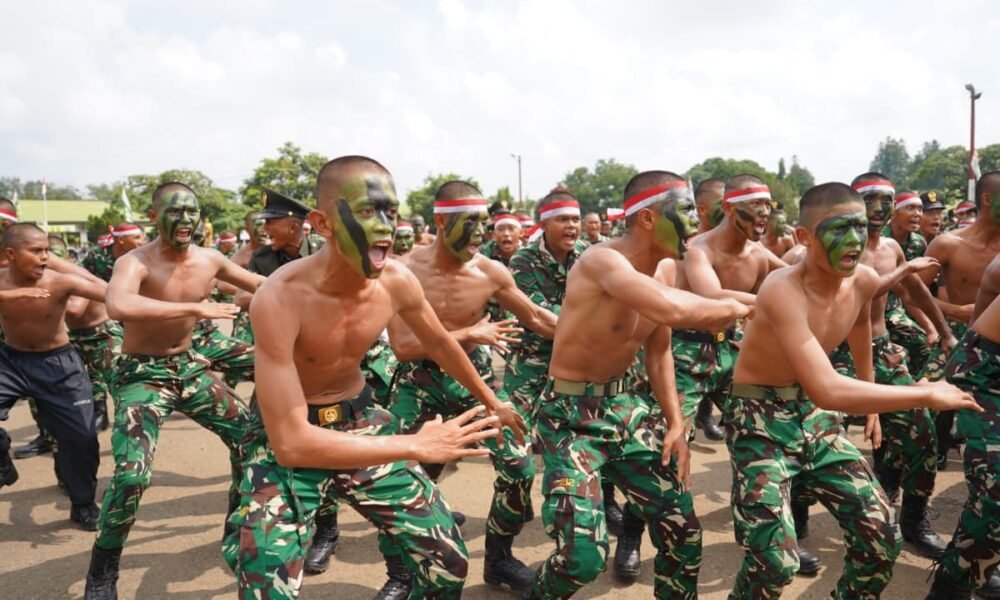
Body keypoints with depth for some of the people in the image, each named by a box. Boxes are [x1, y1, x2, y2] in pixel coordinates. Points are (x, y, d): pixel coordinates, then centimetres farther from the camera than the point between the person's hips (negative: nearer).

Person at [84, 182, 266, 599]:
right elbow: (118, 307, -44)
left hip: (189, 367, 6)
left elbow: (263, 285, 13)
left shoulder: (209, 260, -3)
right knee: (132, 474, -20)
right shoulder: (135, 262, -21)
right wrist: (196, 308, -43)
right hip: (143, 375, -6)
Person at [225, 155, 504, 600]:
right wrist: (415, 447, -31)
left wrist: (492, 401, 20)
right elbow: (291, 443, -33)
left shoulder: (397, 281, -14)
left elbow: (440, 343, 9)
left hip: (360, 419, 5)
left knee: (449, 559, 6)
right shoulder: (280, 299, -30)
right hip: (286, 438, -4)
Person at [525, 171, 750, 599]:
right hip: (571, 416, -8)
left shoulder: (659, 274, 3)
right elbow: (671, 310, -41)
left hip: (624, 406, 8)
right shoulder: (602, 260, -23)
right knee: (585, 554, -13)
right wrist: (734, 307, -22)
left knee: (682, 526, 10)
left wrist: (675, 422, 9)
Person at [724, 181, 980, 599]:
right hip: (759, 417, -7)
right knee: (775, 559, -16)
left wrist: (870, 397, 30)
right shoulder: (783, 292, -30)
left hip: (813, 414, 7)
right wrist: (927, 395, -28)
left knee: (881, 533, 7)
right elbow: (827, 391, -40)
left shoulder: (865, 282, -6)